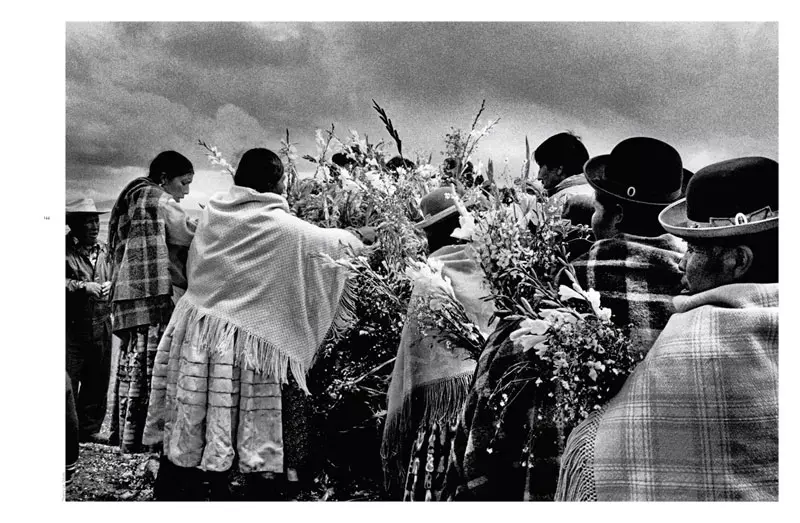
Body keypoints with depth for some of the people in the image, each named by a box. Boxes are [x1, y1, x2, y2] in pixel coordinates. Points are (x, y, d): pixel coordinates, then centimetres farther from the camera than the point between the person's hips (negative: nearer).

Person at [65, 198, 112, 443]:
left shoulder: (104, 251, 14)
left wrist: (110, 284, 1)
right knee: (69, 381, -4)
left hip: (101, 325, 6)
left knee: (98, 380, 10)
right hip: (71, 326, -5)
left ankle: (90, 429, 21)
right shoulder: (65, 250, -5)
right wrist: (83, 286, -20)